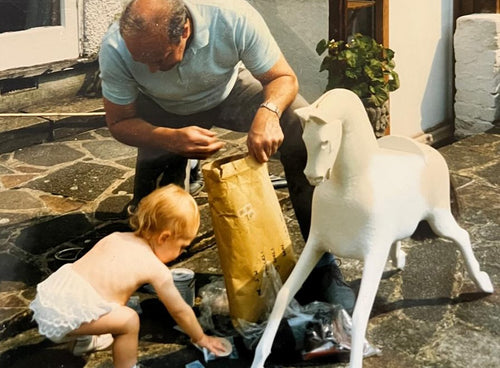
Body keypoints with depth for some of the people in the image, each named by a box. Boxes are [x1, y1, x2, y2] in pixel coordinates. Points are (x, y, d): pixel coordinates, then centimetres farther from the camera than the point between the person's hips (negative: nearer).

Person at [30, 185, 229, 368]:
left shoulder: (116, 237, 14)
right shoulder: (157, 269, -2)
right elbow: (180, 311, 11)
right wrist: (201, 338, 27)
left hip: (49, 291, 9)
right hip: (68, 313, -9)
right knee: (129, 320, -5)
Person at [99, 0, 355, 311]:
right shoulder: (115, 50, -33)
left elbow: (284, 78, -22)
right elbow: (119, 122, -20)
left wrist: (268, 112, -46)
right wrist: (172, 139, -41)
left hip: (231, 90, 0)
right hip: (164, 113, 1)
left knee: (306, 129, -24)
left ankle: (323, 263, -14)